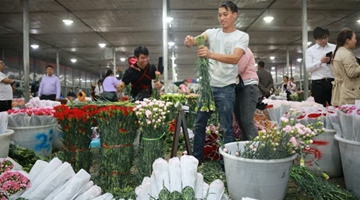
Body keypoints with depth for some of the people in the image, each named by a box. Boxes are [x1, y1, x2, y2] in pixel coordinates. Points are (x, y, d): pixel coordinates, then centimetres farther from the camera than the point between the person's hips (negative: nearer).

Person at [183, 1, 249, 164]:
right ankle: (196, 159, 25)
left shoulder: (242, 36, -3)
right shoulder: (212, 32, 8)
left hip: (226, 88, -4)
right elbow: (197, 39, -10)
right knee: (199, 123, 10)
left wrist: (211, 54, -37)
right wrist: (190, 41, -36)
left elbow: (235, 58, -21)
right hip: (207, 85, 5)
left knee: (226, 128, 2)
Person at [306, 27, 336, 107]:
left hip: (333, 81, 2)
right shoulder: (310, 50, 5)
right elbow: (308, 68, -5)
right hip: (318, 83, -2)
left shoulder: (334, 48, 12)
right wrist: (320, 61, -18)